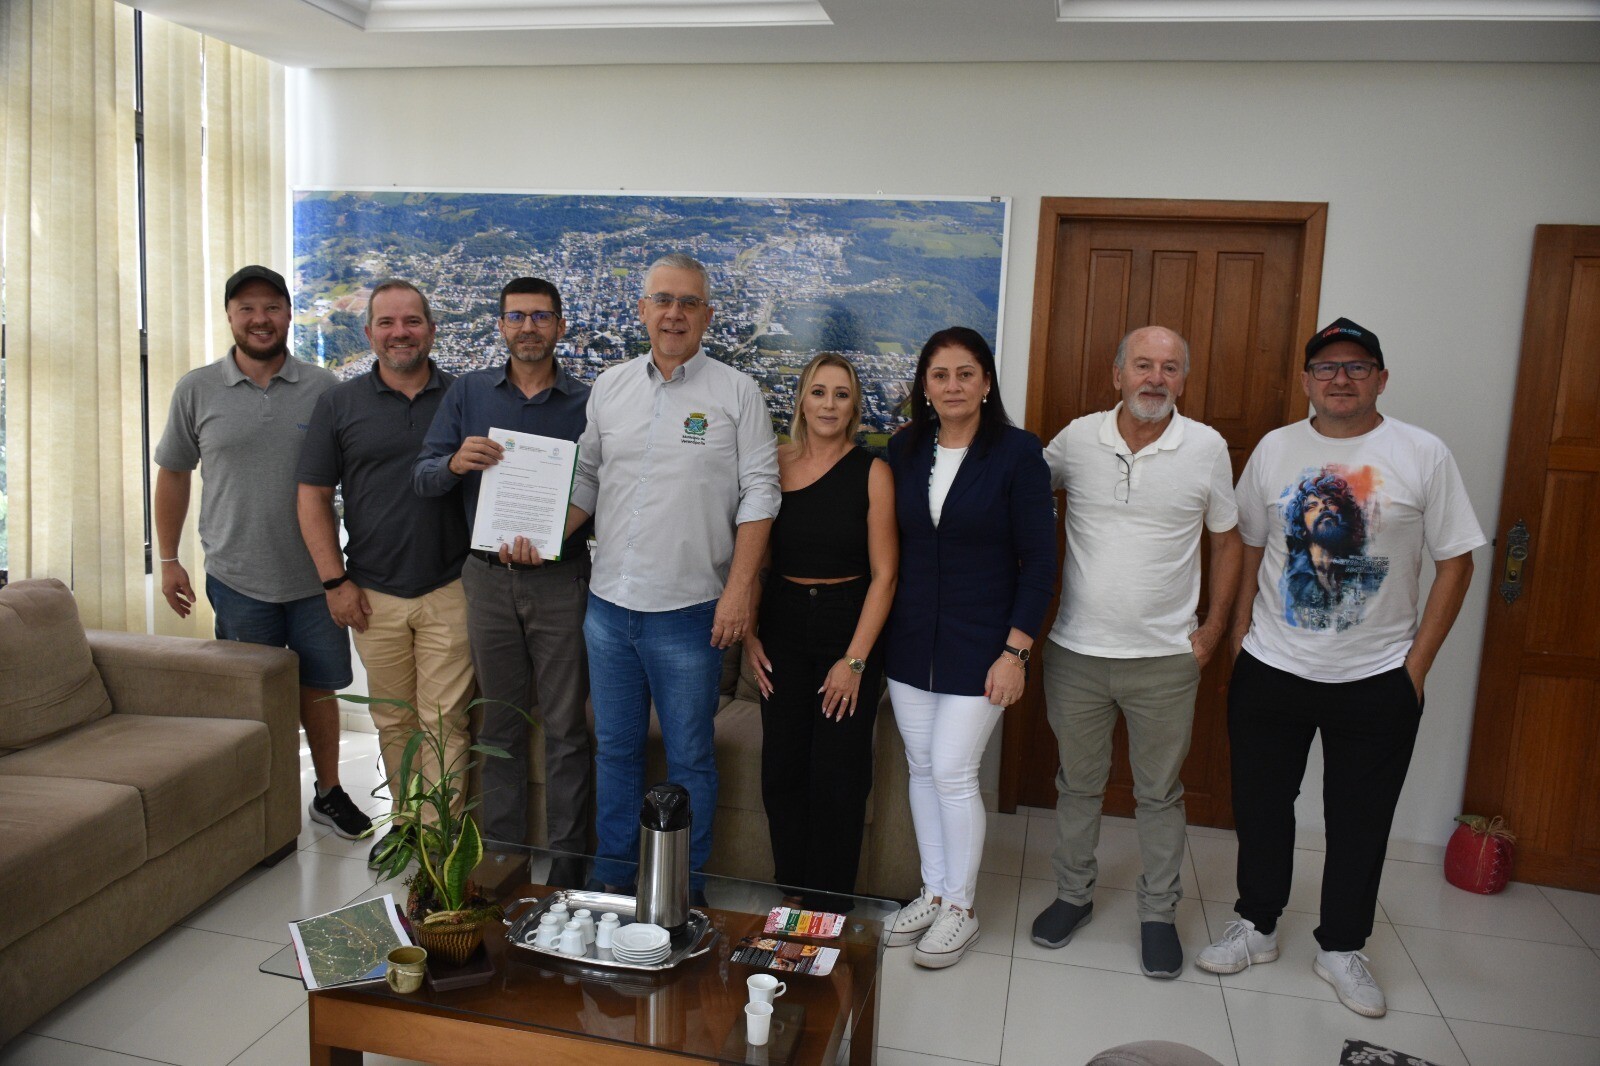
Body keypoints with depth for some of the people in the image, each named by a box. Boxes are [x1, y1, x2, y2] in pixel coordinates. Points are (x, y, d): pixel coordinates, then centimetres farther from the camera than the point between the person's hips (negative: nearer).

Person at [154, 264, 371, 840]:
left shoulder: (323, 387, -1)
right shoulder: (196, 390, 0)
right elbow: (173, 474, 8)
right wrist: (167, 560, 6)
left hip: (315, 577, 0)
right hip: (238, 579, 0)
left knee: (319, 686, 12)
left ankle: (328, 792, 28)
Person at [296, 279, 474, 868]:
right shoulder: (339, 403, 5)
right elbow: (314, 495, 6)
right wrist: (335, 580, -1)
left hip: (449, 591, -2)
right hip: (373, 595, 2)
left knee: (444, 719, -1)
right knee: (393, 719, 12)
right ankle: (404, 821, 27)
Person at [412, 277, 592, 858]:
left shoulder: (586, 402, 0)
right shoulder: (469, 391, 6)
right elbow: (422, 478, 3)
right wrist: (455, 463, -19)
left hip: (560, 579, -2)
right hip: (488, 576, 2)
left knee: (565, 725, 4)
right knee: (500, 722, 13)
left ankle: (567, 857, 16)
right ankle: (501, 849, 26)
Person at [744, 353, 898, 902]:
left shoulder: (872, 472, -7)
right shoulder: (775, 463, 2)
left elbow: (884, 574, -9)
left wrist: (855, 659, -12)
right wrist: (747, 633, 2)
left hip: (848, 626, -3)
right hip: (782, 630, 3)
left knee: (838, 778, 2)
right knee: (782, 771, 8)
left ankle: (829, 909, 20)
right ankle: (787, 899, 26)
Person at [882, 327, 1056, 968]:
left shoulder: (1017, 452, -9)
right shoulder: (905, 450, 4)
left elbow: (1039, 559, -8)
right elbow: (891, 544, 10)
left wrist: (1016, 650, -13)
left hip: (979, 643, -4)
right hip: (910, 638, 5)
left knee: (952, 772, -3)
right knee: (921, 768, 11)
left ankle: (959, 908, 17)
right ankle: (932, 892, 29)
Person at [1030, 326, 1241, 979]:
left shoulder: (1207, 448, -4)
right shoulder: (1077, 438, -3)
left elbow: (1226, 540, 6)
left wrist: (1213, 629, 1)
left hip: (1166, 658, -1)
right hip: (1075, 652, 1)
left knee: (1160, 793, 13)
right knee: (1077, 784, 16)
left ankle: (1158, 912, 30)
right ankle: (1073, 893, 35)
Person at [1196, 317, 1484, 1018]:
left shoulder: (1423, 455, -5)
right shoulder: (1275, 450, 2)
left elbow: (1455, 563, -3)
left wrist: (1416, 665, -6)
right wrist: (1238, 638, 4)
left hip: (1376, 679, -1)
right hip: (1271, 670, 2)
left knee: (1360, 822, 11)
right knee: (1261, 807, 13)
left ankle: (1341, 948, 31)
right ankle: (1256, 927, 32)